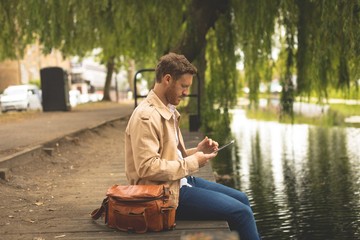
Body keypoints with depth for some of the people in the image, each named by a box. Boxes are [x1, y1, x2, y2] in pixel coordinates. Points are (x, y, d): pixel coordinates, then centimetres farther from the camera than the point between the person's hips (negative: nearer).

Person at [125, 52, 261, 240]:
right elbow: (148, 168, -26)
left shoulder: (169, 110, 12)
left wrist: (196, 151, 2)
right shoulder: (146, 116, -20)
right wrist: (192, 163, -17)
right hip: (167, 193, -10)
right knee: (241, 212, -12)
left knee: (241, 199, 16)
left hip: (181, 180, 10)